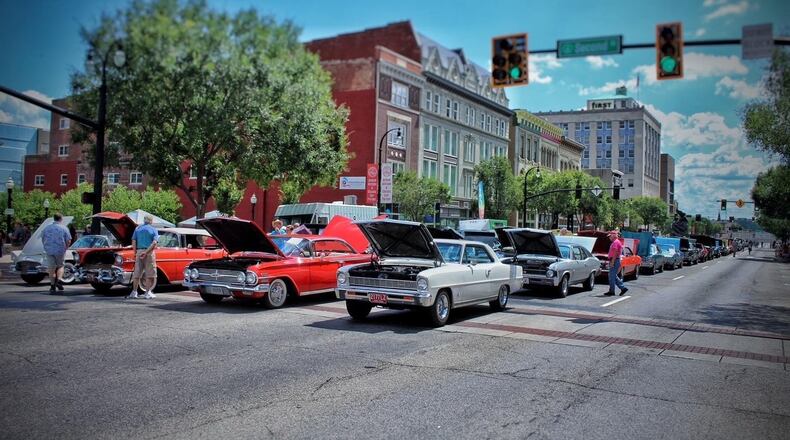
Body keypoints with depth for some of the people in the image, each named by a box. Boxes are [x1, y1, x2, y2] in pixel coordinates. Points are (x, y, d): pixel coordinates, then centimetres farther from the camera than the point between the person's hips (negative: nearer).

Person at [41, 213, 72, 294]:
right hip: (60, 251, -2)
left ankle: (52, 286, 7)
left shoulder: (47, 228, 8)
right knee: (60, 266, 14)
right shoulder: (64, 228, -3)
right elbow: (68, 241, -6)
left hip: (49, 250, 2)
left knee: (51, 268, 7)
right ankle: (59, 280, -8)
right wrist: (65, 248, 9)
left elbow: (42, 239, 12)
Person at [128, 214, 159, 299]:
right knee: (149, 274, 3)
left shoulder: (137, 228, 10)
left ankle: (134, 292, 10)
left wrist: (135, 253, 7)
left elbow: (133, 242, 3)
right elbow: (154, 243, -13)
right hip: (149, 252, -3)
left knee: (137, 273, 8)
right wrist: (146, 252, -15)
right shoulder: (153, 230, 1)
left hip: (139, 252, 3)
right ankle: (148, 293, 4)